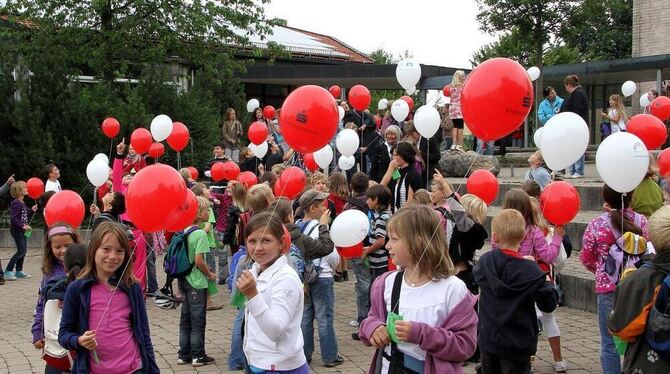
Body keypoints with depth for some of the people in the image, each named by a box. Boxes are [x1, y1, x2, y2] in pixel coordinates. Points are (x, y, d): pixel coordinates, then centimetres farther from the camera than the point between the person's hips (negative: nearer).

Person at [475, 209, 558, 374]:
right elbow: (549, 304, -12)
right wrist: (548, 284, 8)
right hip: (517, 344, -4)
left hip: (488, 339, 4)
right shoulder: (531, 271, -18)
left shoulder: (484, 262, -8)